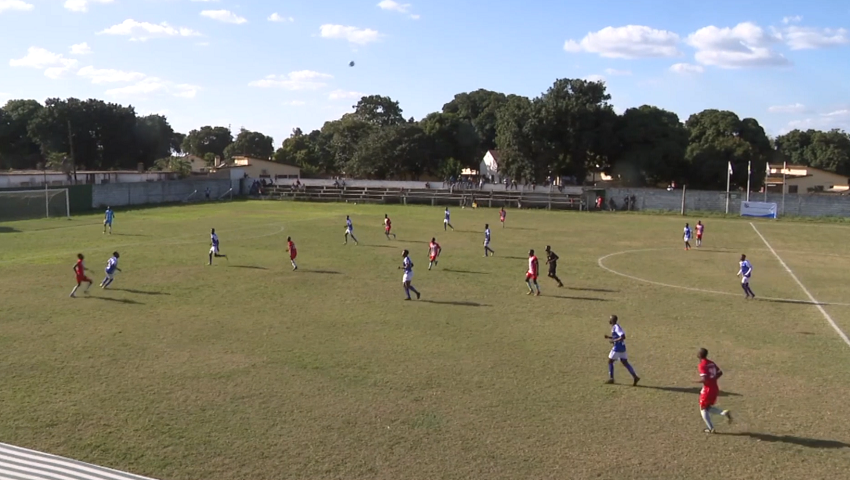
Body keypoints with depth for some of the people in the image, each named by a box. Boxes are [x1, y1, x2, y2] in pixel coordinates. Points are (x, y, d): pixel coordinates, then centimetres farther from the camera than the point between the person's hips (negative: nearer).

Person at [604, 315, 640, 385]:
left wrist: (613, 341, -21)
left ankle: (611, 378, 9)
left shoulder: (616, 327, -17)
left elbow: (623, 337, -26)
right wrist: (609, 337, 14)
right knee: (625, 363, 8)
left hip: (617, 348, -9)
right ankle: (635, 377, 2)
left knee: (610, 361, 3)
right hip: (621, 347, 9)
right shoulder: (615, 327, 13)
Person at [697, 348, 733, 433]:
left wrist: (698, 381, -7)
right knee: (708, 407, 23)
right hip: (715, 388, 8)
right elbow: (720, 373, 12)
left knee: (703, 409, 10)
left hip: (707, 389, -8)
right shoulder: (711, 363, 8)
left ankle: (710, 428, 9)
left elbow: (704, 379, -25)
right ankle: (724, 413, 2)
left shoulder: (702, 365, -17)